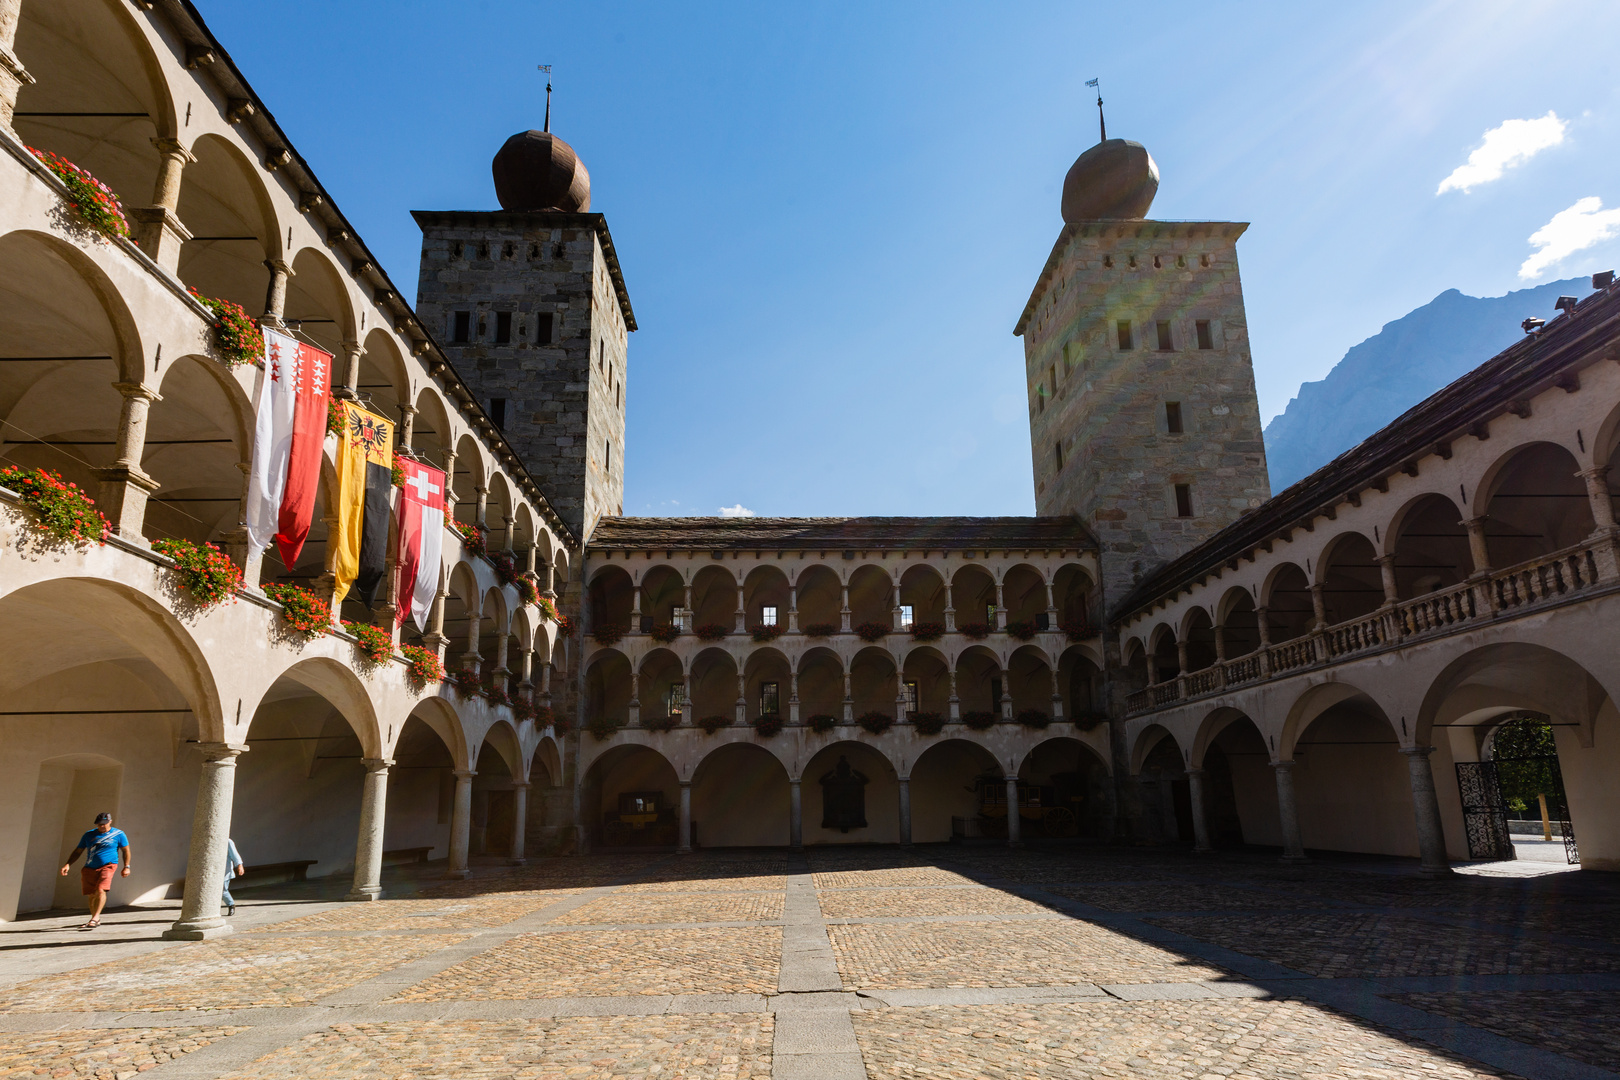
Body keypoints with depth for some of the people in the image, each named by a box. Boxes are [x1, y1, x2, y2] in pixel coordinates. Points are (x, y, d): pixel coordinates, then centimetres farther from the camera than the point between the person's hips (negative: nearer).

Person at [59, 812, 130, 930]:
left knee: (100, 890, -22)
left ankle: (94, 919, -23)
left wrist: (126, 867, 1)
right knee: (91, 895, 4)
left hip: (107, 866, -4)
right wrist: (68, 864, 4)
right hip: (90, 868, 4)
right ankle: (97, 920, 20)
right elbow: (78, 851, 17)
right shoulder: (89, 835, 12)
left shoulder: (118, 834, 4)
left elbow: (126, 850, 9)